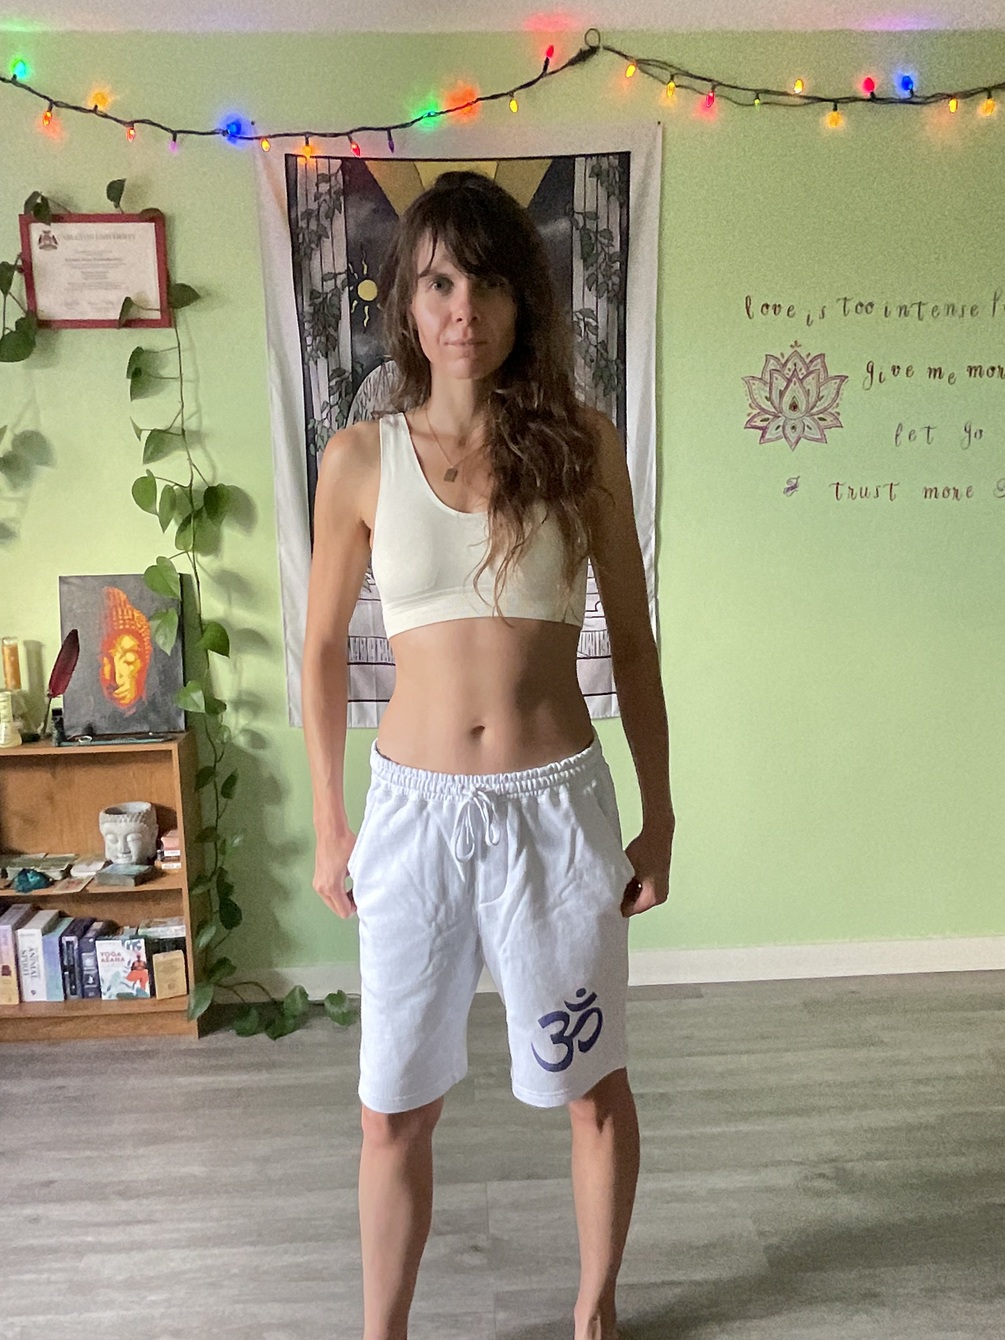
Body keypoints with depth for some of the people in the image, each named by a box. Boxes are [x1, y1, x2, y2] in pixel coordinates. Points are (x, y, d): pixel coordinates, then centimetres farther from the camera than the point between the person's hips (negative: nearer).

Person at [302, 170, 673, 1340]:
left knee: (591, 1087, 17)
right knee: (395, 1110, 13)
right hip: (413, 809, 1)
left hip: (558, 807, 0)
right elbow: (324, 650, 6)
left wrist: (659, 817, 4)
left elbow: (632, 641, 3)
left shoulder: (580, 445, -2)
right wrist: (329, 827, 7)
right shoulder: (361, 460, -1)